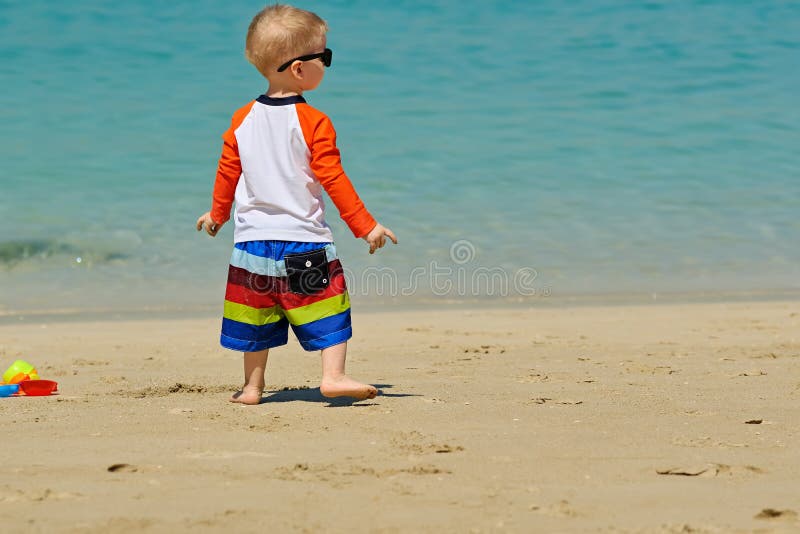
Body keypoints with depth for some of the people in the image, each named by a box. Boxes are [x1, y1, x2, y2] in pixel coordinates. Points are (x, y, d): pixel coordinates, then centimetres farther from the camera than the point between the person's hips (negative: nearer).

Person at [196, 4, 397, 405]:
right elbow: (334, 180, -12)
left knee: (257, 321, 14)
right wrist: (366, 226, -6)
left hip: (253, 239, 5)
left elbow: (227, 173, 11)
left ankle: (253, 386, 18)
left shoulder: (243, 119, 3)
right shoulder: (313, 122, -11)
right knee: (328, 311, 2)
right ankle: (333, 375, -8)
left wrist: (218, 214, 27)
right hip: (305, 243, -5)